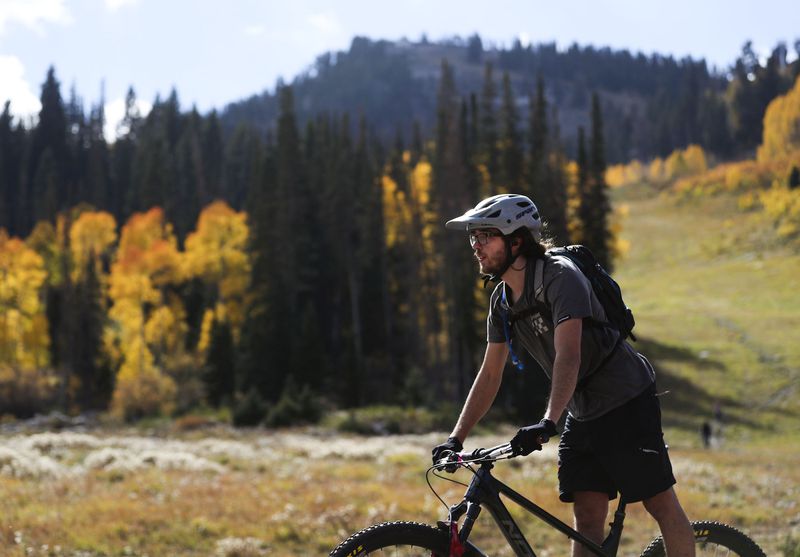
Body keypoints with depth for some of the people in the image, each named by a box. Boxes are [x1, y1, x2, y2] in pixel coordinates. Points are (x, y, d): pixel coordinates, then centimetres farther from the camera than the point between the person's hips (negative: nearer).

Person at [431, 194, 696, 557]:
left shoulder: (560, 277, -22)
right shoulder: (502, 299, 3)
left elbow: (568, 357, -34)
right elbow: (490, 375, 6)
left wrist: (547, 423, -45)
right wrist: (455, 439, 0)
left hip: (626, 403, -7)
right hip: (583, 412, 8)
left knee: (662, 506, -3)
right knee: (586, 519, 4)